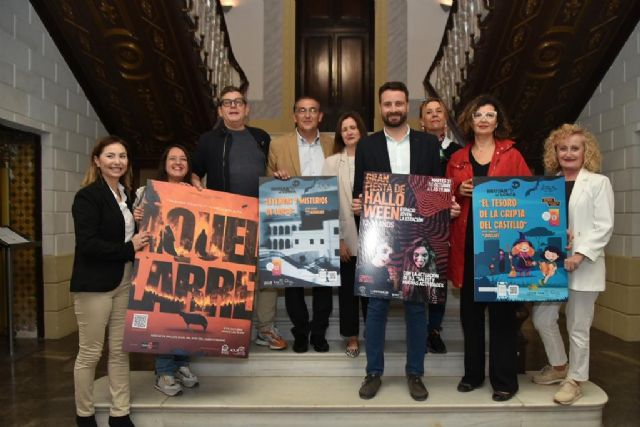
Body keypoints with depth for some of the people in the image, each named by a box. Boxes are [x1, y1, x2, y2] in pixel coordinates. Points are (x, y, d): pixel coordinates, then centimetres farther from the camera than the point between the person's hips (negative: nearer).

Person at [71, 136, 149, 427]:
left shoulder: (128, 196, 12)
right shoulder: (87, 196, -10)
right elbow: (87, 244, -19)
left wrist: (142, 239, 0)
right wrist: (129, 248, -18)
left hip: (126, 282, 7)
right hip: (94, 284, -6)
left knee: (121, 351, 10)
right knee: (90, 353, 6)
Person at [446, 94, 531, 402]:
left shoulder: (511, 155, 6)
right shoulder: (457, 159, 11)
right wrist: (459, 191, -5)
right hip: (467, 242, 3)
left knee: (502, 311, 3)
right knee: (470, 310, 9)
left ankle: (504, 379, 14)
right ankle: (473, 373, 23)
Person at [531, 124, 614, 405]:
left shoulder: (598, 182, 0)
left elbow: (604, 226, -7)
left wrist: (580, 255, -18)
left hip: (583, 266, -4)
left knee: (578, 328, 4)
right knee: (542, 318, 8)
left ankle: (574, 380, 22)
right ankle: (559, 367, 31)